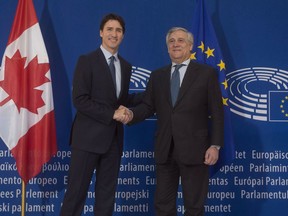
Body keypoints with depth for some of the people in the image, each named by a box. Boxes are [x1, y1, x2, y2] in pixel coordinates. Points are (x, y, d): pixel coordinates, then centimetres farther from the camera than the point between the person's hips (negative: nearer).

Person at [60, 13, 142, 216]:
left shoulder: (126, 66, 12)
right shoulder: (87, 61, -6)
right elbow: (80, 100, -13)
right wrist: (112, 114, -16)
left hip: (113, 137, 6)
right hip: (89, 136, -6)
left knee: (107, 192, 11)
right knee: (77, 191, -1)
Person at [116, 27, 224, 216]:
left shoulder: (207, 73, 1)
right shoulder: (157, 76, 12)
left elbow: (217, 113, -2)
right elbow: (148, 106, 7)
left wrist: (215, 145, -9)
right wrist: (132, 114, -15)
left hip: (194, 150, -3)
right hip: (165, 150, 4)